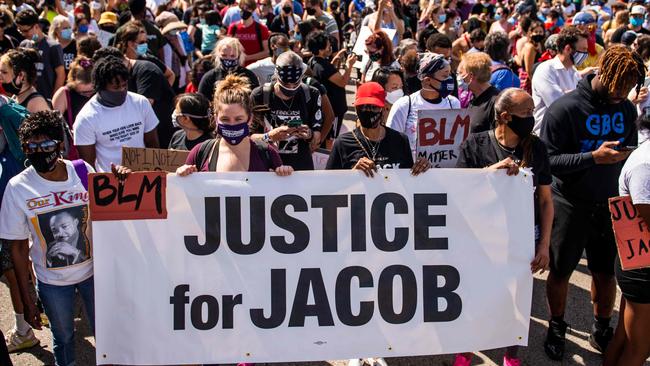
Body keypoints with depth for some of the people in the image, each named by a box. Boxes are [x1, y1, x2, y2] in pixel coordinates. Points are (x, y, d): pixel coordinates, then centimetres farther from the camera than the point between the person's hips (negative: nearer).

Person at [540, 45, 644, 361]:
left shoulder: (626, 109, 2)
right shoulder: (565, 108, -15)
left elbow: (630, 152, 13)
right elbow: (548, 160, -20)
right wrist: (594, 157, -29)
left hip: (611, 205, 4)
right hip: (571, 206, -4)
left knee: (606, 272, 12)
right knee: (560, 271, 11)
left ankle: (602, 332, 34)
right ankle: (556, 329, 33)